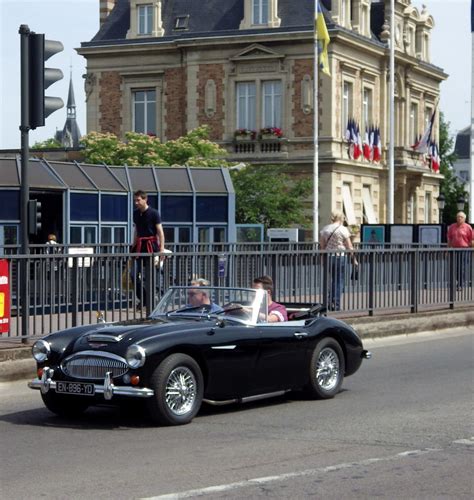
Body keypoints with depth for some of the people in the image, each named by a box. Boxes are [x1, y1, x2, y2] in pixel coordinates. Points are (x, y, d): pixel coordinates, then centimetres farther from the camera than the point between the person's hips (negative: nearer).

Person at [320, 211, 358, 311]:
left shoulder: (324, 229, 8)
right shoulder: (343, 229, -5)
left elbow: (322, 246, 10)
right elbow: (349, 247, -5)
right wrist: (354, 260, 2)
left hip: (328, 257, 4)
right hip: (340, 257, -4)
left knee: (333, 280, 17)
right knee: (339, 281, 2)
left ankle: (330, 302, 11)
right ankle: (336, 305, 0)